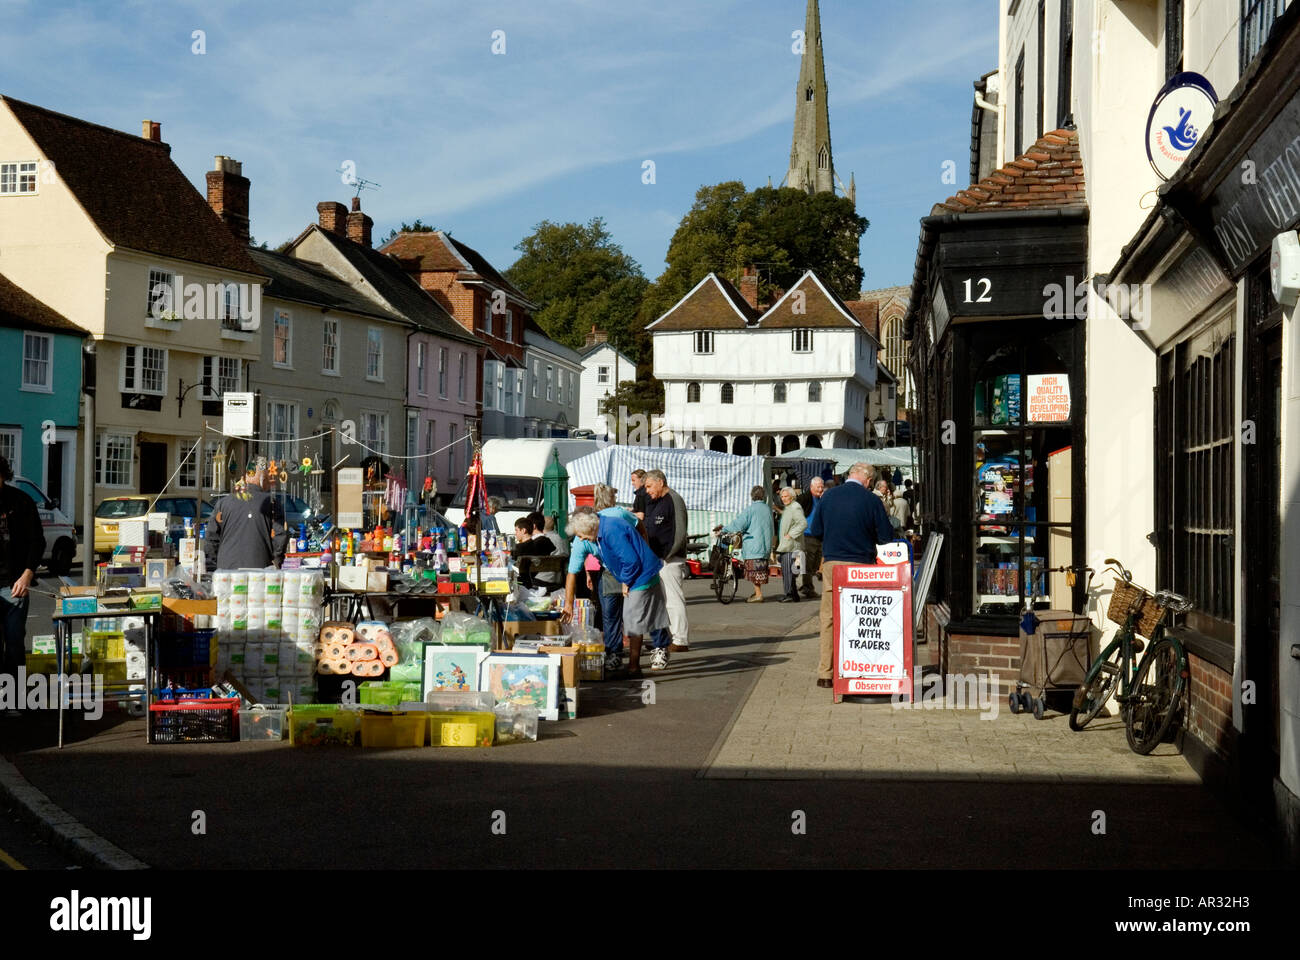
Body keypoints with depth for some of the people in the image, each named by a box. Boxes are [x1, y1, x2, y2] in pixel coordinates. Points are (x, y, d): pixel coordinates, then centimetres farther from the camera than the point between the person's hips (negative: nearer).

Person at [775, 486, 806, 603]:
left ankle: (792, 595, -10)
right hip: (785, 545, 11)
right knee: (785, 571, 12)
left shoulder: (795, 508, -12)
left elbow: (803, 524, -23)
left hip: (791, 546, -11)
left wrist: (791, 535, -21)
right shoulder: (787, 508, 20)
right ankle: (789, 594, 18)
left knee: (788, 571, -12)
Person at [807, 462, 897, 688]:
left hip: (831, 563, 2)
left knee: (829, 618, 7)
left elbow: (815, 530, 9)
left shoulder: (828, 497, 3)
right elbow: (886, 536, -1)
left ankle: (825, 673, 6)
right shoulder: (872, 501, -6)